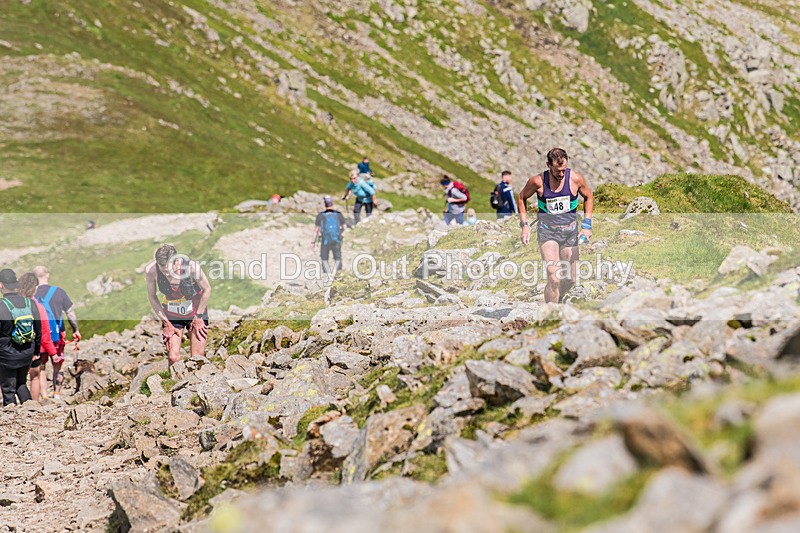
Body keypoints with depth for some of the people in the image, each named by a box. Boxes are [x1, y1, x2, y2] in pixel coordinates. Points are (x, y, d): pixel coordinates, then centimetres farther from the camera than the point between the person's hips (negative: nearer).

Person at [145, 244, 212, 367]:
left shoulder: (191, 266, -29)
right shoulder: (150, 270, -24)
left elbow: (207, 289, -11)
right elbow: (152, 296, -6)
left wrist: (198, 317, -7)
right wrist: (166, 322, -6)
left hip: (195, 311, -1)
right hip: (171, 315, 1)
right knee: (173, 358, -11)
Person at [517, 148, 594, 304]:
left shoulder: (575, 179, -9)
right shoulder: (538, 181, -13)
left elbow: (588, 197, 9)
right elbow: (522, 198, 6)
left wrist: (586, 225, 0)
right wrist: (524, 225, -2)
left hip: (570, 230, 3)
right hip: (547, 231, -3)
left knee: (570, 280, 9)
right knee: (554, 278, -19)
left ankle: (557, 300, 38)